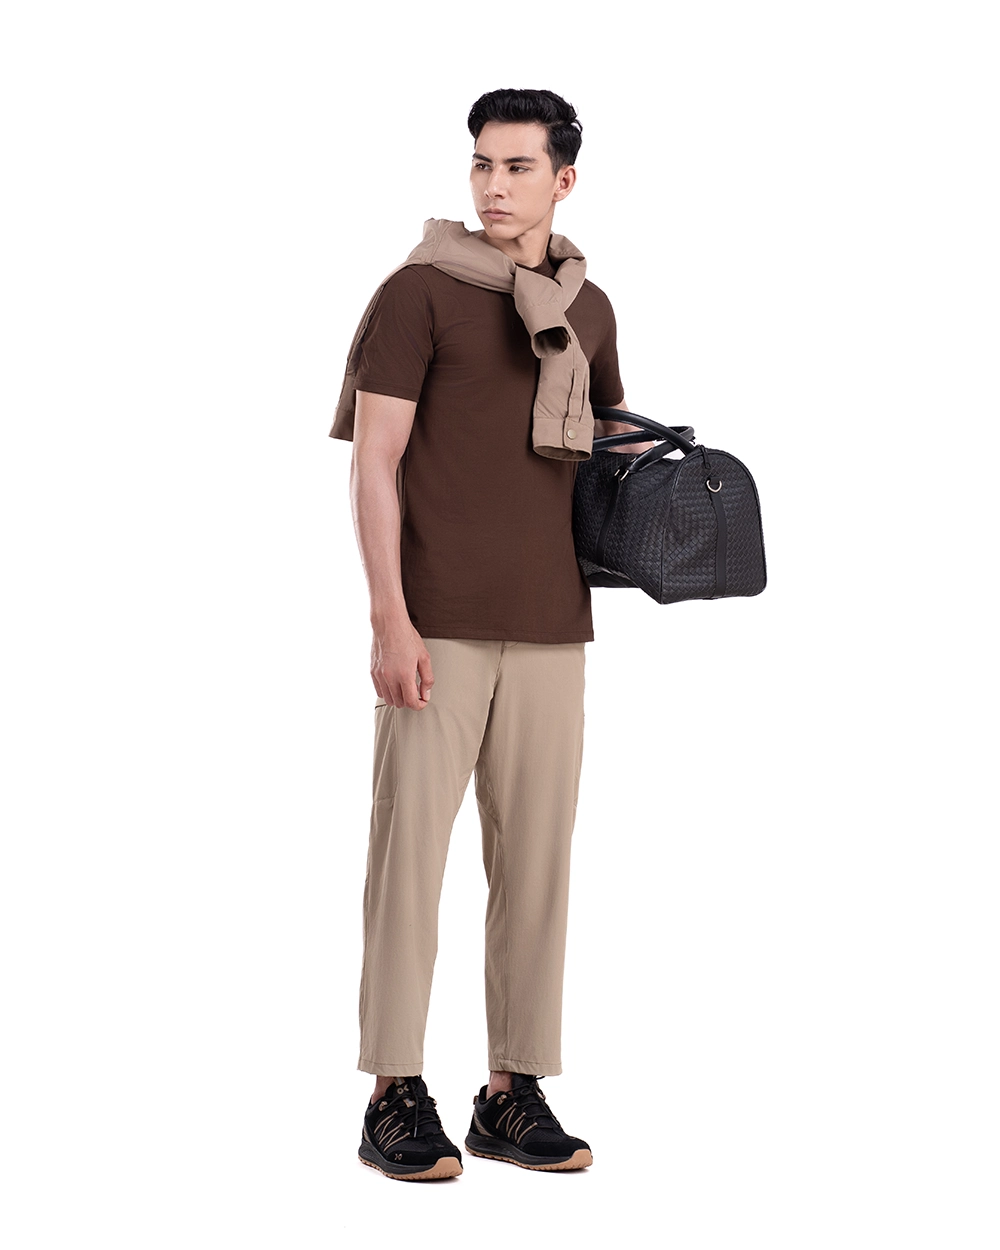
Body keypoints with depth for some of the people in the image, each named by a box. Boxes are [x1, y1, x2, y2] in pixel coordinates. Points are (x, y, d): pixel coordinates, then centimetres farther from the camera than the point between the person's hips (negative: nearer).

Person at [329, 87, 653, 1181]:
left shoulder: (588, 309, 14)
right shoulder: (420, 292, -2)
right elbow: (373, 462, -6)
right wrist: (388, 621, -14)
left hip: (550, 627, 5)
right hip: (437, 626, -5)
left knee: (536, 856, 5)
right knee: (411, 845, -3)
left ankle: (513, 1093, 13)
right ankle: (395, 1100, 4)